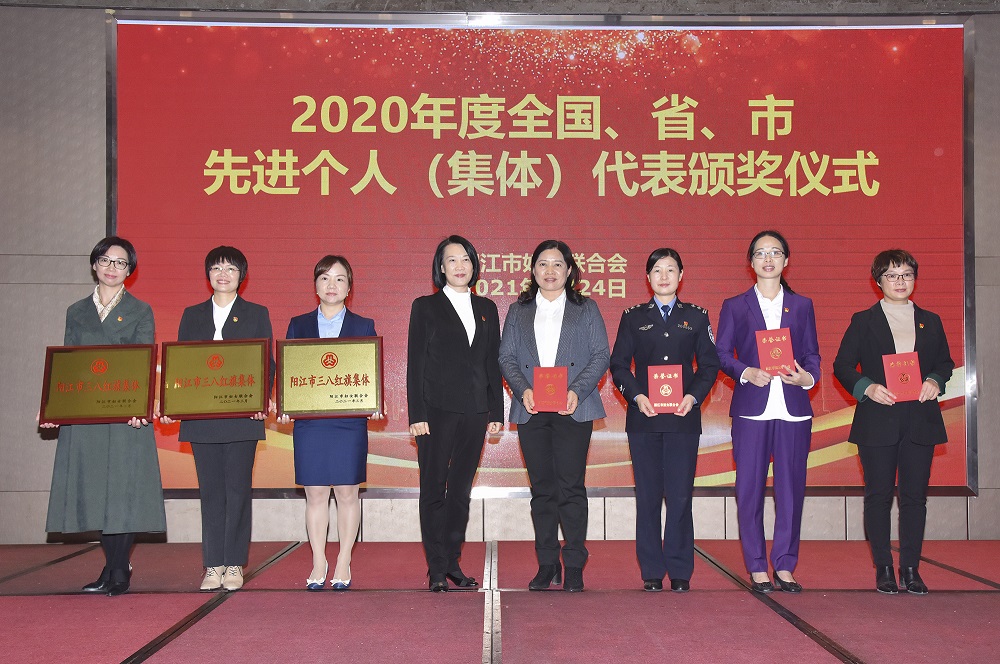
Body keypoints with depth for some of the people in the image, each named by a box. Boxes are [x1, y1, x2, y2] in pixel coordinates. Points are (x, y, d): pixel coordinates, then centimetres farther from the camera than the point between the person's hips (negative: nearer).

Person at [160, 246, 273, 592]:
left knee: (238, 489, -1)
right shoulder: (192, 315, 15)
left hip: (242, 416, -2)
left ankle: (235, 564, 7)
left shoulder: (257, 314, 9)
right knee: (210, 491, 4)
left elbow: (267, 362, 4)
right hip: (200, 417, 2)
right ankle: (213, 566, 10)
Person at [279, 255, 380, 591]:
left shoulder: (364, 326, 7)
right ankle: (318, 564, 15)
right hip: (309, 421, 1)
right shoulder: (298, 325, 11)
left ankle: (343, 564, 14)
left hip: (350, 421, -1)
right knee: (315, 494, 4)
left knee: (347, 492, 2)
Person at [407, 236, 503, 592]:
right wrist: (416, 414, -9)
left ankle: (453, 563, 17)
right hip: (437, 411, -3)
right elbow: (415, 363, -2)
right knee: (434, 490, 0)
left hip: (474, 412, 4)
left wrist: (496, 412, 6)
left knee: (461, 490, 9)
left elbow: (493, 363, 12)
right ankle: (437, 569, 7)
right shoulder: (426, 307, 2)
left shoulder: (486, 309, 13)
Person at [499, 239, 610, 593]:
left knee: (571, 487, -5)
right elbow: (506, 357, 9)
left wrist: (577, 391, -12)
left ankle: (574, 566, 3)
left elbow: (601, 355, 3)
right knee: (541, 488, 5)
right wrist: (523, 390, -9)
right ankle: (547, 564, 13)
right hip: (531, 411, 2)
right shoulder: (518, 311, 16)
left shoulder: (586, 308, 11)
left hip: (573, 410, -2)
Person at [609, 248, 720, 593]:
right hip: (644, 418, 0)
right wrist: (637, 396, -10)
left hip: (683, 418, 0)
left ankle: (680, 571, 8)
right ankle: (652, 571, 10)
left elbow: (709, 364, 7)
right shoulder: (634, 317, 10)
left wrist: (694, 396, -9)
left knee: (680, 496, -2)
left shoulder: (696, 316, 10)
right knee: (647, 496, 2)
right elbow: (618, 365, 6)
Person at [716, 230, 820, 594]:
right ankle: (757, 568, 8)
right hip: (752, 409, -1)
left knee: (791, 488, 2)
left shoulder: (802, 305, 14)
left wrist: (808, 377, -8)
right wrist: (747, 373, -13)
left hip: (793, 409, 2)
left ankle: (784, 566, 12)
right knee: (750, 488, -1)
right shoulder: (735, 306, 9)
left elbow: (812, 355, 12)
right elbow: (721, 354, 4)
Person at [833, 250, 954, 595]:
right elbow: (842, 366, 2)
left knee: (915, 495, 3)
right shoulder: (863, 321, 4)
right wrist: (868, 388, -14)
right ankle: (884, 568, 10)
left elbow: (945, 362, 16)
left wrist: (935, 381, -5)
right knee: (879, 495, 1)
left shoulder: (930, 321, 13)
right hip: (878, 421, -2)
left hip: (920, 420, 2)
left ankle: (910, 568, 11)